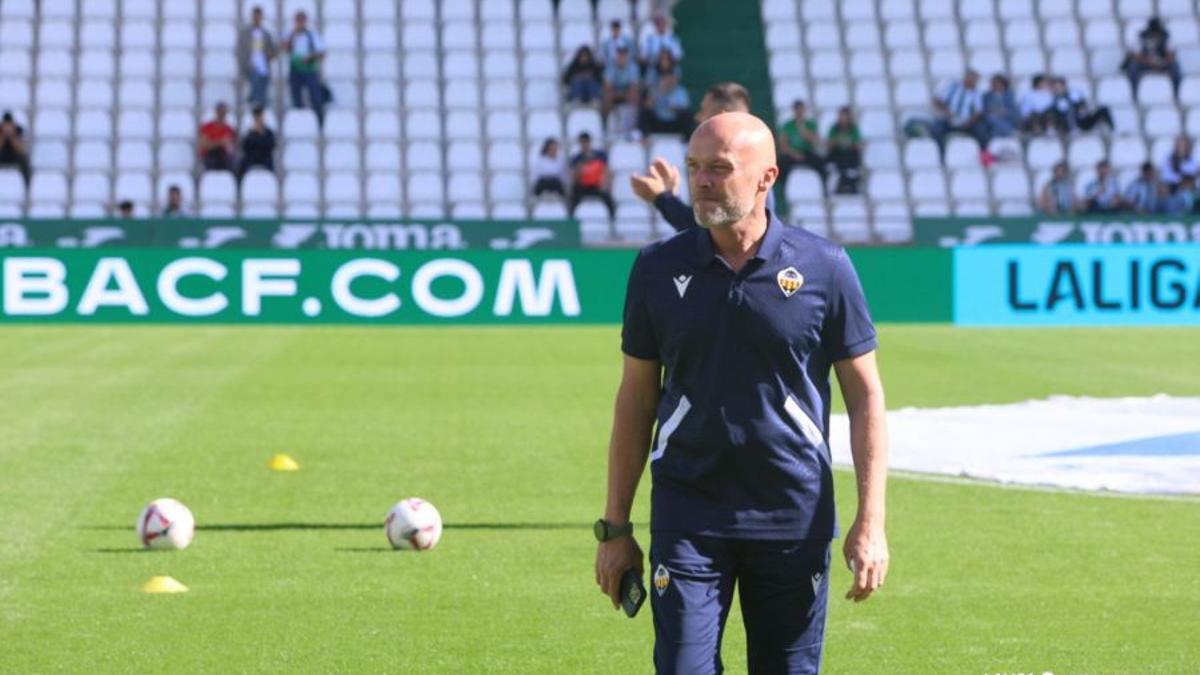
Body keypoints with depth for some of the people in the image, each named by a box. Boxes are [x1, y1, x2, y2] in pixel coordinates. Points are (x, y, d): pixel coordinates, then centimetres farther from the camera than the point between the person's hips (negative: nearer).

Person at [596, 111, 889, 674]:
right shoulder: (658, 268, 3)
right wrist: (614, 526, 7)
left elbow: (865, 396, 2)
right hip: (687, 519, 1)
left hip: (795, 519, -1)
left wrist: (870, 522, -5)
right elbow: (636, 399, 10)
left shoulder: (824, 267, -2)